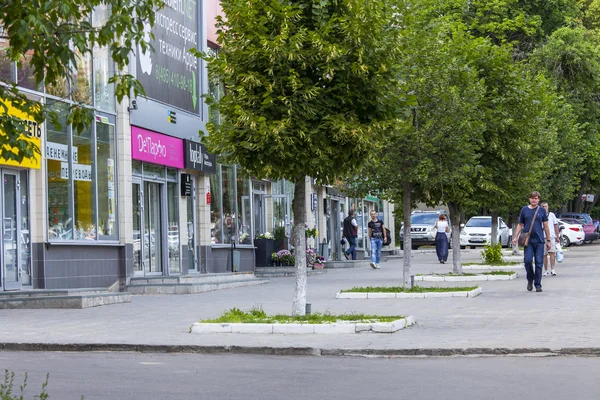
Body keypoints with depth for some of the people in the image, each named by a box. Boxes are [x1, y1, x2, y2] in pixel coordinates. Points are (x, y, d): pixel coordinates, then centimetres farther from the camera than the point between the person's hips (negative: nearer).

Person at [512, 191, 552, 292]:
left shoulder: (542, 211, 6)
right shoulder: (524, 210, 7)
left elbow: (546, 226, 10)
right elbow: (520, 225, 13)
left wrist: (548, 240, 8)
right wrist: (515, 237, 4)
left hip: (539, 240, 0)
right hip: (528, 241, 0)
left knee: (539, 263, 0)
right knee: (528, 260, -11)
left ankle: (538, 284, 7)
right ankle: (530, 280, 13)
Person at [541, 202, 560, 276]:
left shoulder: (552, 215, 13)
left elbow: (556, 226, 15)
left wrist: (557, 237, 10)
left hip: (551, 237, 0)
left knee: (552, 253, -11)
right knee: (544, 255, 2)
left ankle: (552, 270, -10)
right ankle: (546, 271, 10)